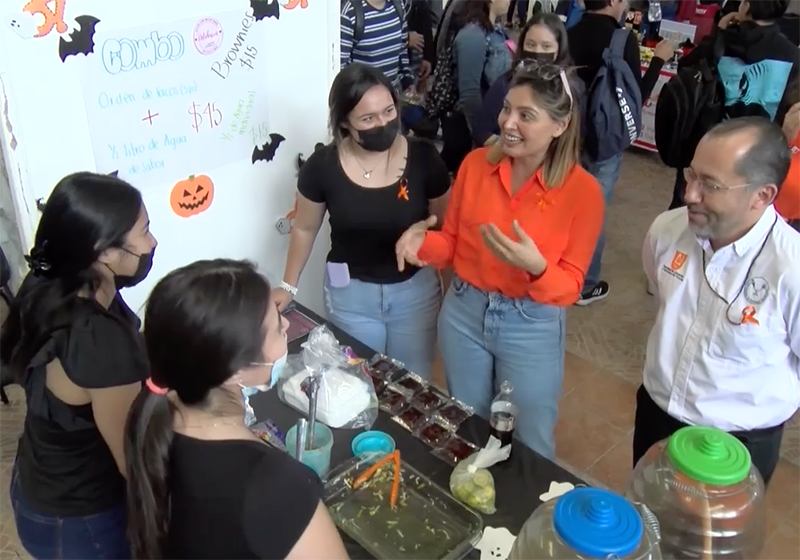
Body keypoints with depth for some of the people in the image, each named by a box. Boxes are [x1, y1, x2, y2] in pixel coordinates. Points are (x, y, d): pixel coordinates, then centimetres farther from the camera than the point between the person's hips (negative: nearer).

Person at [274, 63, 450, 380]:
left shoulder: (423, 158, -15)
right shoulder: (322, 166, -14)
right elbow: (305, 229, 2)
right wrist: (289, 286, 5)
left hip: (416, 289, 0)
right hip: (351, 293, 0)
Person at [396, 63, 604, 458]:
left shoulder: (582, 190, -16)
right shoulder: (475, 163, -6)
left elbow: (570, 286, -12)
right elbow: (453, 243, 3)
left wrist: (536, 267, -33)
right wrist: (423, 245, -18)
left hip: (532, 329, -3)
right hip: (463, 313, 4)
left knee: (529, 448, 16)